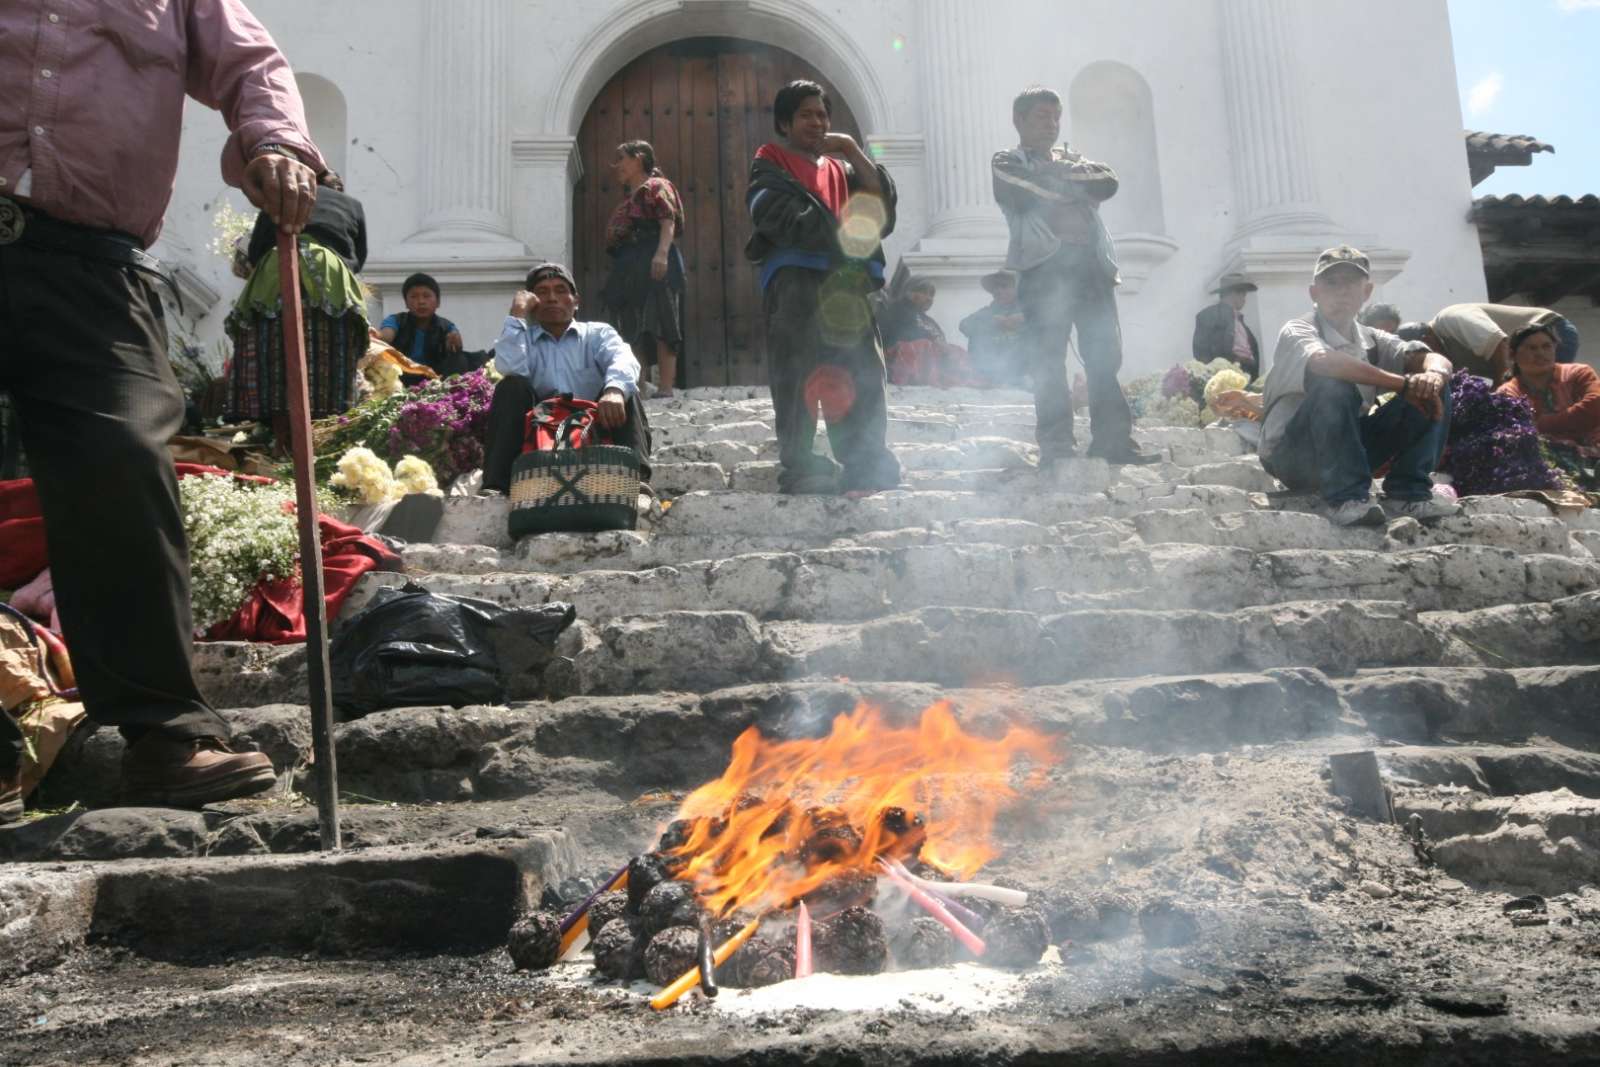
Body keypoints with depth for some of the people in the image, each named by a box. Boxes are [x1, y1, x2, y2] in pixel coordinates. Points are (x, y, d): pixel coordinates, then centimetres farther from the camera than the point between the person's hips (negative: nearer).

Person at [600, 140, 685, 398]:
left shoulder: (656, 187, 0)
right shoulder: (628, 197, 25)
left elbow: (669, 222, -14)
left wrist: (662, 253, -28)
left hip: (653, 264, -9)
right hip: (629, 268, 9)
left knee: (660, 328, -12)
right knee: (633, 331, 7)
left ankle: (666, 387, -15)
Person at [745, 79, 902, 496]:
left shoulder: (841, 169, 28)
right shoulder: (769, 167, 10)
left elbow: (883, 203, 13)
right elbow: (784, 219, -8)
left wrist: (854, 152, 7)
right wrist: (842, 234, -12)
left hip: (847, 285, 6)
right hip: (795, 283, -5)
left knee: (864, 377, -1)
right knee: (797, 380, -10)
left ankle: (866, 464, 1)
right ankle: (798, 467, -11)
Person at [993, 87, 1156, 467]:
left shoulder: (1071, 158, 27)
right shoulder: (1007, 163, 12)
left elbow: (1108, 181, 7)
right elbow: (1029, 198, -9)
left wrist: (1061, 175, -2)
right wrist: (1079, 186, 3)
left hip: (1092, 265, 5)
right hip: (1043, 267, -5)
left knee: (1105, 357, 0)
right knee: (1048, 362, -8)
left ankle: (1113, 441, 1)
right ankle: (1056, 447, -6)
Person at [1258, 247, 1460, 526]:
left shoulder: (1372, 341, 7)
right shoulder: (1297, 331, -12)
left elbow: (1438, 360, -5)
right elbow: (1321, 361, -36)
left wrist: (1434, 373, -31)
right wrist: (1404, 383, -33)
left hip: (1349, 451, 6)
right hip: (1292, 457, -6)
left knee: (1430, 388, -4)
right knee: (1334, 383, -33)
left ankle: (1409, 493, -10)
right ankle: (1346, 498, -29)